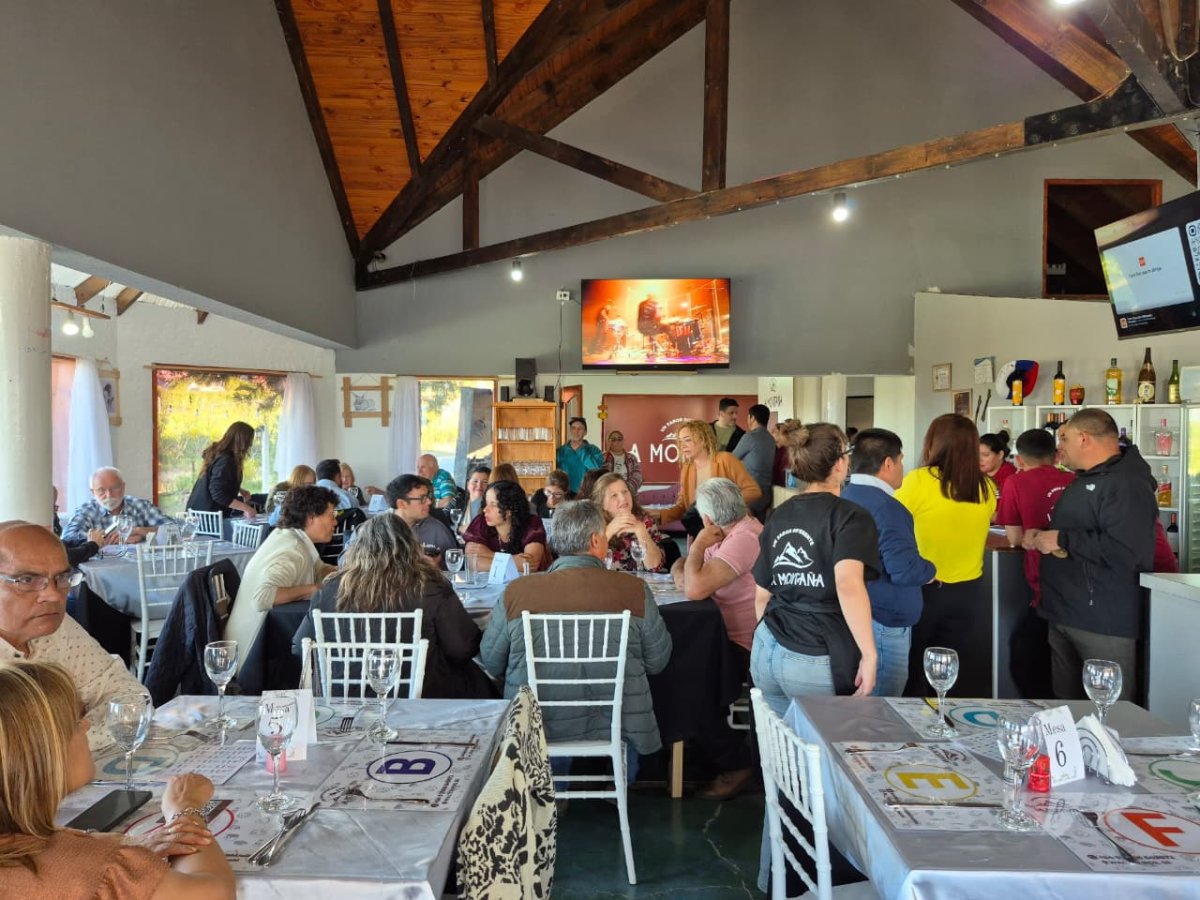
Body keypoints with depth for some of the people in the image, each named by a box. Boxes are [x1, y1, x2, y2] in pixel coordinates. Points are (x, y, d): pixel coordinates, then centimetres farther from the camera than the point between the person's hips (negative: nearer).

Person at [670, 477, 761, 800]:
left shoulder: (744, 539, -23)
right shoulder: (733, 532, 10)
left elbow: (695, 588, -33)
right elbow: (681, 566, 18)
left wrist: (700, 543, -17)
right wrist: (681, 571, -6)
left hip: (744, 646, -10)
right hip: (726, 634, 10)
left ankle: (736, 763, -2)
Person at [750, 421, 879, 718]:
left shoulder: (778, 516, 10)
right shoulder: (851, 516, -7)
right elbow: (848, 584, -25)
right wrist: (870, 654, -22)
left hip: (766, 652, 6)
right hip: (817, 661, -6)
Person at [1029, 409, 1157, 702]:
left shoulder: (1127, 485, -17)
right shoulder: (1084, 480, 16)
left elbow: (1125, 553, -32)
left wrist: (1061, 540, -21)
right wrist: (1043, 537, 11)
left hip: (1103, 623, -10)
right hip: (1065, 616, 10)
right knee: (1066, 706, 19)